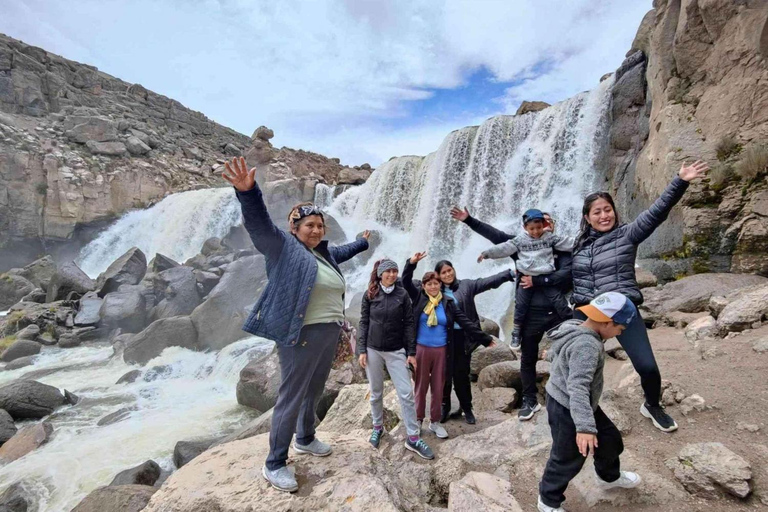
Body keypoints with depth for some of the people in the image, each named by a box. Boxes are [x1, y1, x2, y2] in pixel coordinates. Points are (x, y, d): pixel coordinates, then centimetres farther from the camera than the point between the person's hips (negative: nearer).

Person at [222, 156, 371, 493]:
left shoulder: (324, 252, 14)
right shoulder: (283, 246, -7)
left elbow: (341, 253, 36)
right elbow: (259, 223, -24)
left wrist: (363, 243, 53)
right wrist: (247, 192, -42)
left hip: (330, 334, 8)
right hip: (301, 336, -8)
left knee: (314, 392, 23)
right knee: (291, 399, 1)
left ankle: (305, 440, 45)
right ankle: (274, 465, 19)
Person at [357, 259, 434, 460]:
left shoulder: (402, 294, -1)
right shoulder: (370, 294, 0)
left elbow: (408, 323, 0)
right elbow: (364, 323, 2)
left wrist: (411, 352, -3)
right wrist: (362, 350, -3)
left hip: (396, 351, 0)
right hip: (373, 350, 0)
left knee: (406, 393, -3)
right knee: (376, 393, 12)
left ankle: (412, 438, 7)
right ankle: (378, 427, 34)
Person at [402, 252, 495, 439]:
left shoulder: (448, 303, 0)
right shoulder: (419, 298, -2)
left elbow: (465, 322, 1)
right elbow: (406, 281, -8)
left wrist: (484, 338, 0)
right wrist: (412, 263, -22)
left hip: (441, 350, 2)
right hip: (421, 349, -1)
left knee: (438, 387, 12)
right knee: (421, 386, 10)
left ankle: (435, 422, 27)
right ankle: (418, 420, 26)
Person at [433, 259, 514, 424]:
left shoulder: (466, 285, 2)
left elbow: (489, 282, -4)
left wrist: (511, 273, -10)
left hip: (463, 337, 0)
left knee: (462, 374, 11)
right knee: (445, 374, 7)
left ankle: (466, 408, 30)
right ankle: (444, 407, 27)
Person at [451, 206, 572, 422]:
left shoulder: (562, 249, 0)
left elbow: (567, 274, -16)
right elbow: (496, 235, 2)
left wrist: (536, 281, -20)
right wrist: (469, 220, -2)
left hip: (558, 311, -1)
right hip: (532, 313, 2)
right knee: (527, 359, 12)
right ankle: (530, 401, 29)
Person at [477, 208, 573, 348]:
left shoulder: (550, 237, 4)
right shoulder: (520, 240, 2)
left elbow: (568, 243, 2)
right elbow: (504, 248, -3)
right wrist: (486, 253, -11)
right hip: (527, 277, 1)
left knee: (560, 302, 1)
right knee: (521, 305, 6)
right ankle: (517, 332, 21)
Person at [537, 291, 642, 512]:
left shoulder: (575, 327, -2)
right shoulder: (587, 346, -33)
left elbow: (555, 353, 18)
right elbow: (578, 388, -39)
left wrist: (553, 356, 40)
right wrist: (584, 426, -42)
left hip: (579, 404, 10)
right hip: (566, 409, -10)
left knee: (609, 437, 27)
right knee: (567, 459, 9)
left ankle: (609, 476, 54)